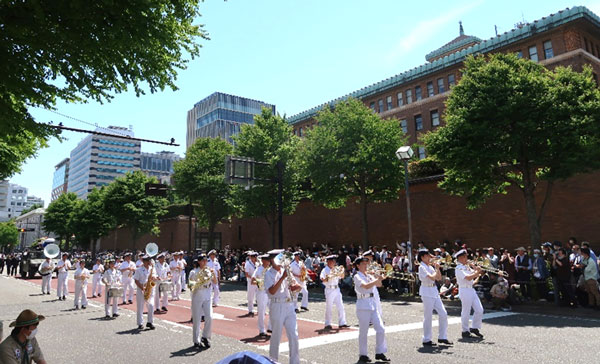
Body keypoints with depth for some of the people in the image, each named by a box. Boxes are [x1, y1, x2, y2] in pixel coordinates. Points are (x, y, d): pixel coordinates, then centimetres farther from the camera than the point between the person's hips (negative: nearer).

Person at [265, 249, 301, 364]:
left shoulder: (285, 270, 11)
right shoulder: (269, 273, -5)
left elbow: (299, 286, 15)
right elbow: (272, 291, -18)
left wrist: (295, 287, -8)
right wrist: (282, 278, -21)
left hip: (289, 305, 5)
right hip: (277, 306, -5)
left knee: (294, 336, 2)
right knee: (276, 336, 6)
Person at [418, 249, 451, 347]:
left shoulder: (430, 266, 12)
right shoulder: (422, 267, -12)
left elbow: (439, 278, 12)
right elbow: (432, 277, -22)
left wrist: (437, 268, 0)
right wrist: (436, 269, -5)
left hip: (434, 291, 8)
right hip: (427, 292, -8)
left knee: (443, 314, 6)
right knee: (428, 317, -2)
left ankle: (442, 337, 18)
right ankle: (426, 340, 9)